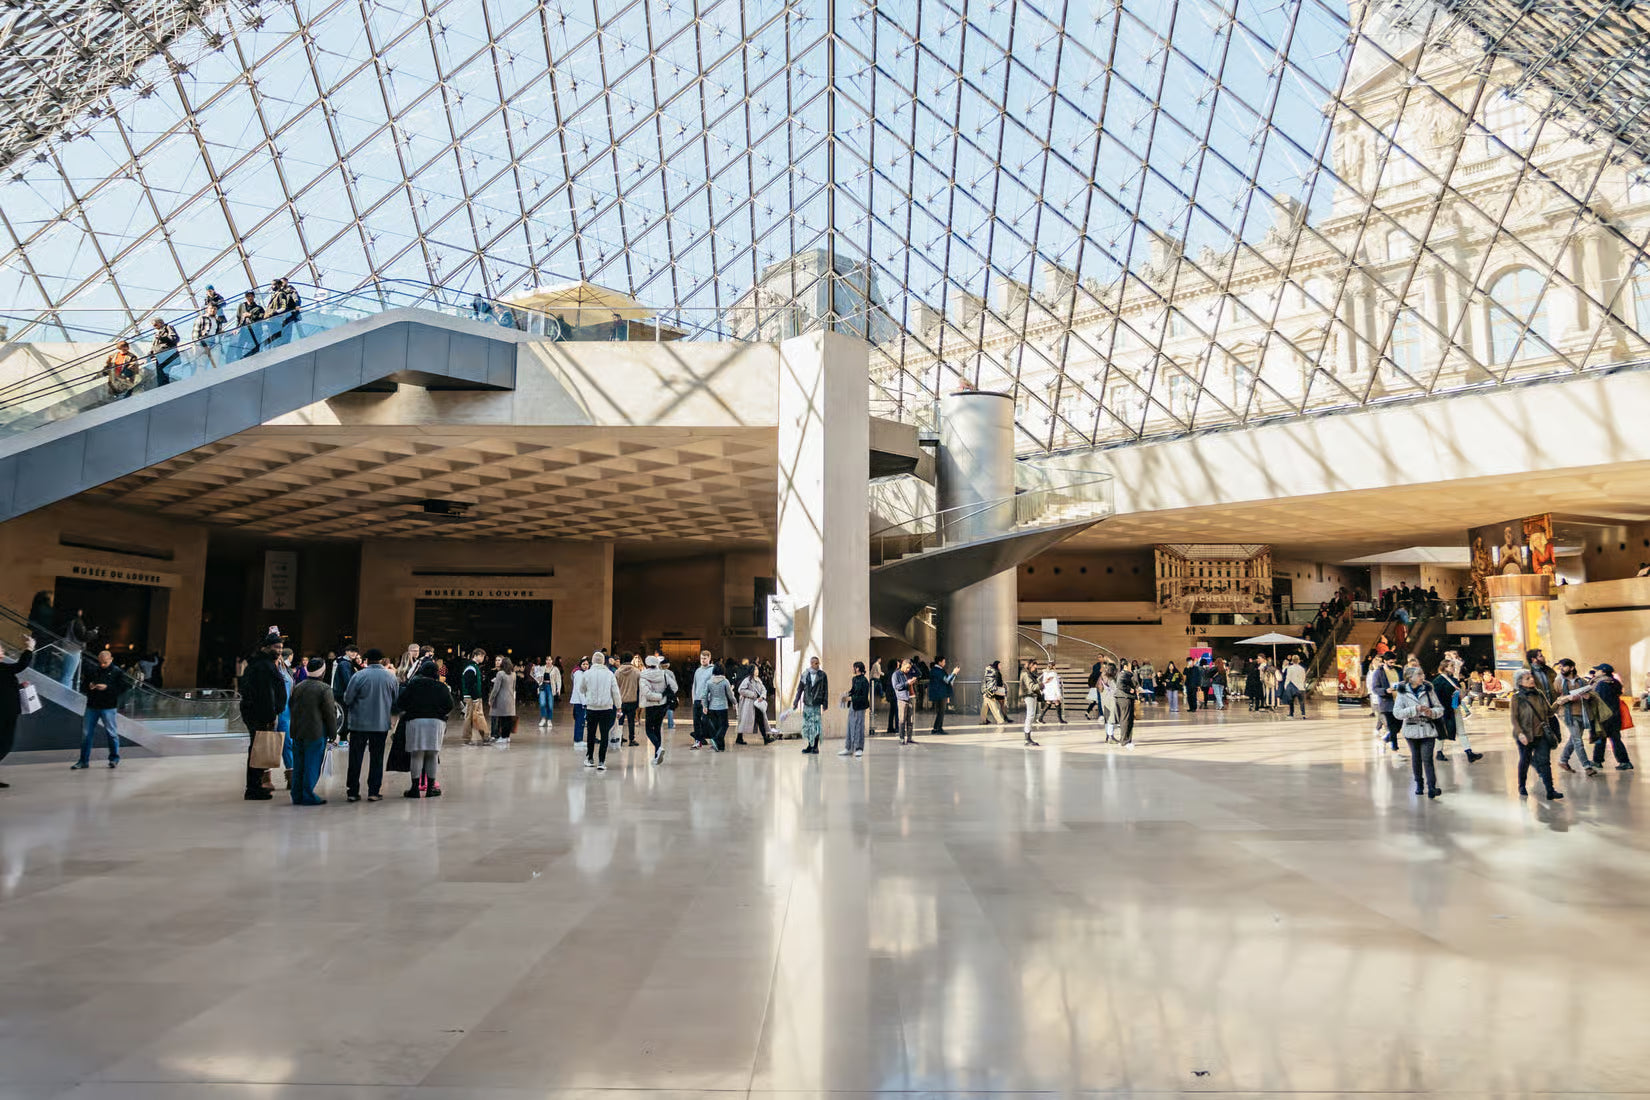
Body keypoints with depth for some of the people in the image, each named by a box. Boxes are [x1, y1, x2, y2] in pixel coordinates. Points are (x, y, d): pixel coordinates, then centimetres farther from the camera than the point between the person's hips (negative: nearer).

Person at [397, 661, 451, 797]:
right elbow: (449, 707, 3)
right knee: (432, 755, 7)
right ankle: (430, 788, 9)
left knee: (416, 755, 4)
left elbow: (399, 703, 2)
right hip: (437, 722, 0)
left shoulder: (412, 684, 5)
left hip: (415, 721, 0)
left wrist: (404, 713, 20)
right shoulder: (442, 687, 6)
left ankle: (415, 788, 4)